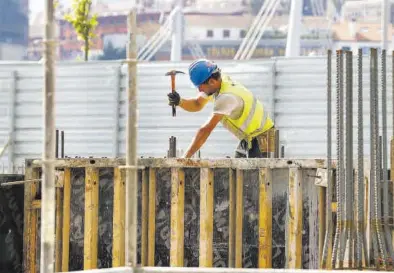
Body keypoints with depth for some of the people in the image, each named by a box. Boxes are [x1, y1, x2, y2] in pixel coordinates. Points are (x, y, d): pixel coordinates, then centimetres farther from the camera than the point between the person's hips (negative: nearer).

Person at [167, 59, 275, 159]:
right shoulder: (216, 84, -4)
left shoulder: (227, 97, -31)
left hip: (260, 139, -9)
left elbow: (206, 130, -34)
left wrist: (185, 158, -34)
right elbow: (197, 105, 8)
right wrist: (179, 101, -15)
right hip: (248, 138, 9)